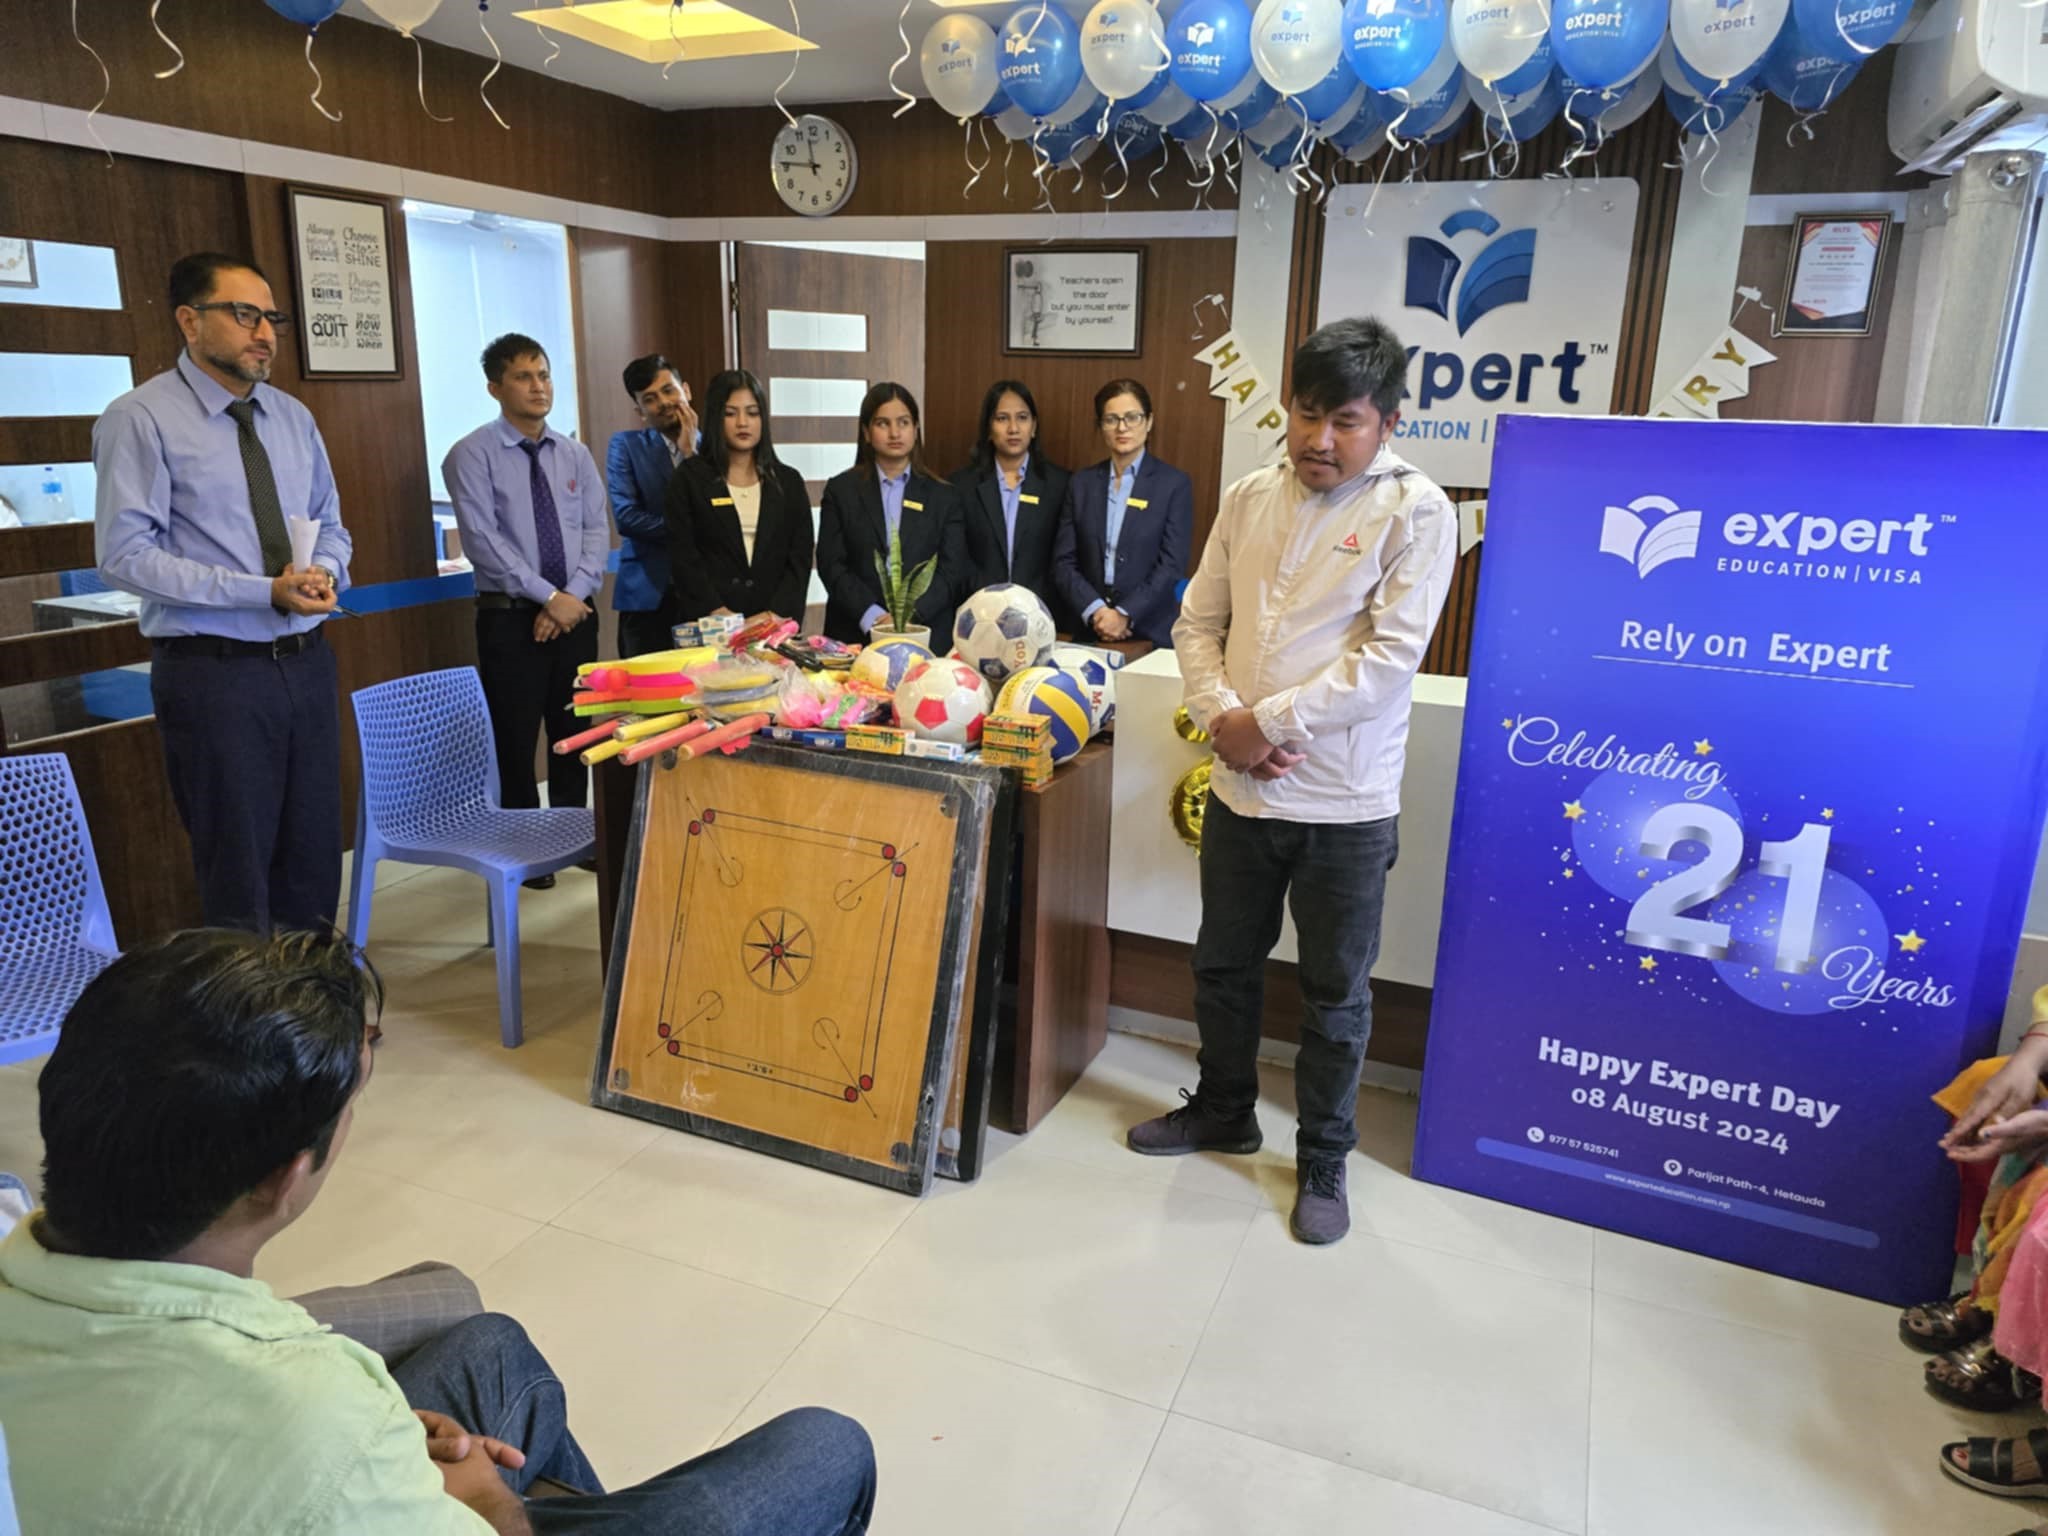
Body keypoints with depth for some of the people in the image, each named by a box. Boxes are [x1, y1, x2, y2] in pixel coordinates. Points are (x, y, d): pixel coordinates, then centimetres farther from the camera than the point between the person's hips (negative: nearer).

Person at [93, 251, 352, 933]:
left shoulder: (292, 417, 11)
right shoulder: (140, 419, -7)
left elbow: (329, 524, 18)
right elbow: (125, 556, -13)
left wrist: (324, 570, -6)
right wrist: (265, 591, -21)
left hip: (306, 663, 6)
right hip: (213, 672, -6)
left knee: (314, 862, 13)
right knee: (238, 878, 3)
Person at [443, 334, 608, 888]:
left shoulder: (576, 455, 9)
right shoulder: (473, 455, -6)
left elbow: (596, 531, 3)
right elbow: (483, 540, -14)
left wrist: (573, 597, -12)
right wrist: (549, 597, -18)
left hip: (575, 614, 4)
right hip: (511, 619, -4)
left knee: (575, 733, 12)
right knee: (515, 739, 3)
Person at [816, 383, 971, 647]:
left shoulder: (942, 496, 9)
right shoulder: (841, 490, 8)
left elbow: (952, 571, 1)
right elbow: (831, 565, 0)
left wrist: (909, 615, -14)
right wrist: (872, 617, -14)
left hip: (928, 637, 0)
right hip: (856, 637, 0)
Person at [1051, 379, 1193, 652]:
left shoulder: (1175, 484, 0)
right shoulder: (1081, 483, 8)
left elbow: (1172, 566, -7)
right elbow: (1064, 562, 3)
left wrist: (1125, 615, -16)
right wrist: (1095, 611, -12)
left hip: (1151, 634, -2)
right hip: (1089, 632, 2)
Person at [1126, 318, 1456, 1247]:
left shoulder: (1416, 513, -9)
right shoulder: (1248, 499, 5)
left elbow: (1391, 657, -18)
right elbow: (1198, 623, 7)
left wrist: (1269, 722, -18)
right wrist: (1223, 719, -10)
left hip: (1345, 804, -4)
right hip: (1241, 789, 5)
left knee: (1335, 995, 11)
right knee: (1223, 963, 20)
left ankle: (1323, 1160, 31)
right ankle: (1223, 1110, 43)